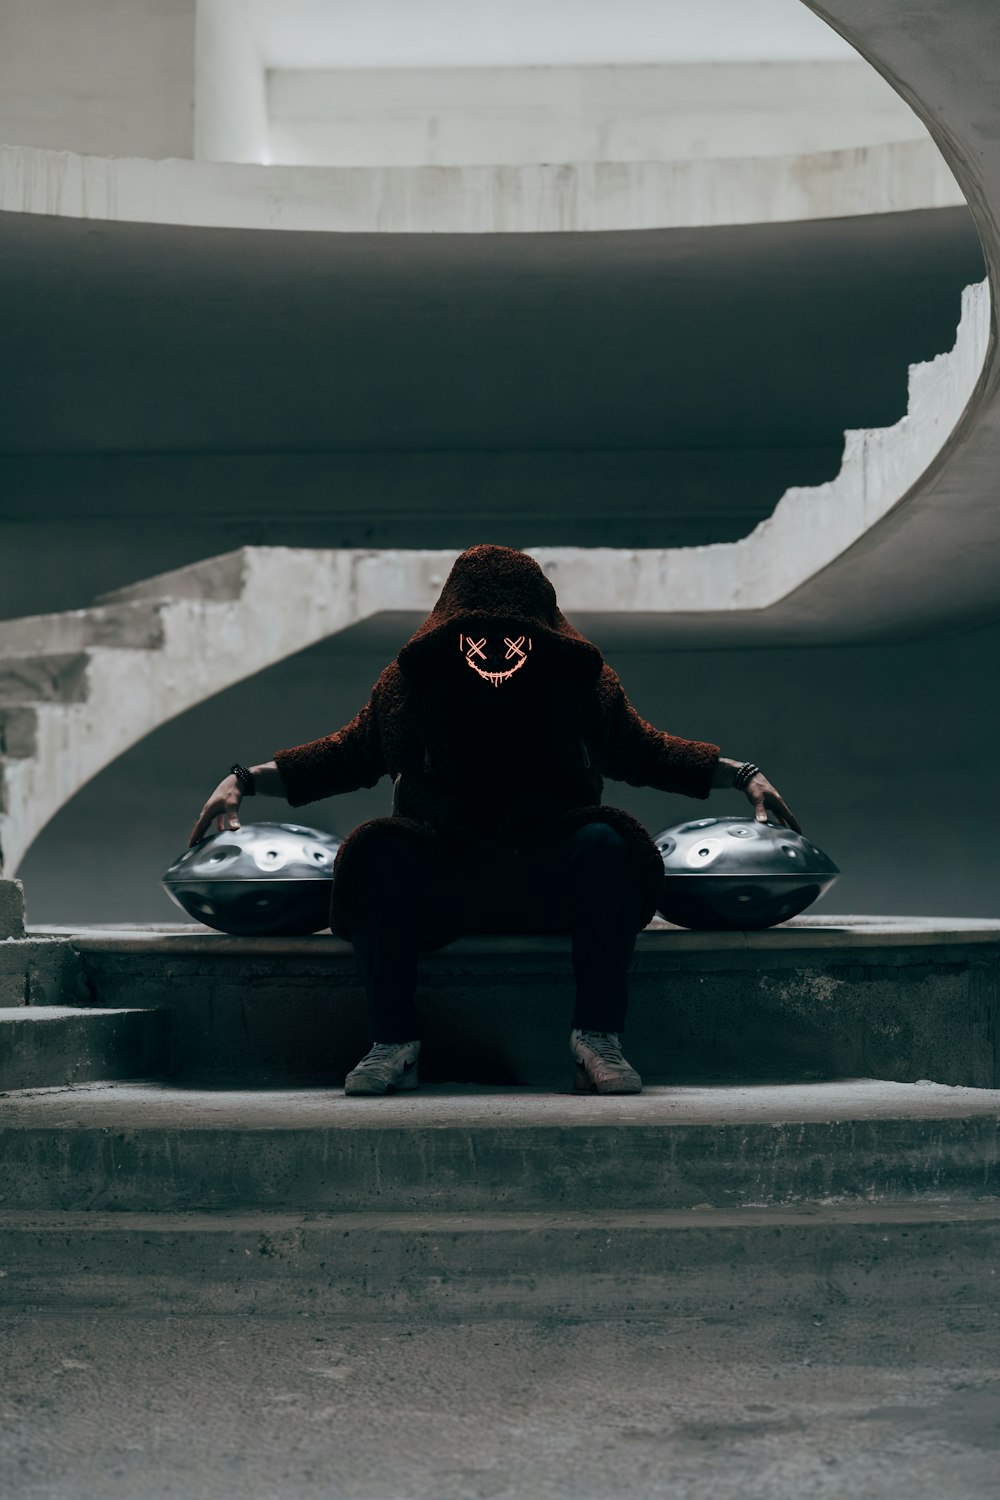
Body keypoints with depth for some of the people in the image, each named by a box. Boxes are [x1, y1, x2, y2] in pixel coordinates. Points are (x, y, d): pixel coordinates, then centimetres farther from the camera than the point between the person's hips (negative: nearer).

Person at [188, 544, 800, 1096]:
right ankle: (394, 1045, -24)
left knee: (605, 843, -31)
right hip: (442, 886, 0)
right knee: (379, 849, -31)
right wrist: (244, 781, 10)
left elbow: (642, 750, 18)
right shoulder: (412, 681, 2)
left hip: (549, 882, 0)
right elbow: (350, 754, 17)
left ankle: (600, 1040, -27)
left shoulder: (579, 679, 2)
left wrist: (743, 774, 12)